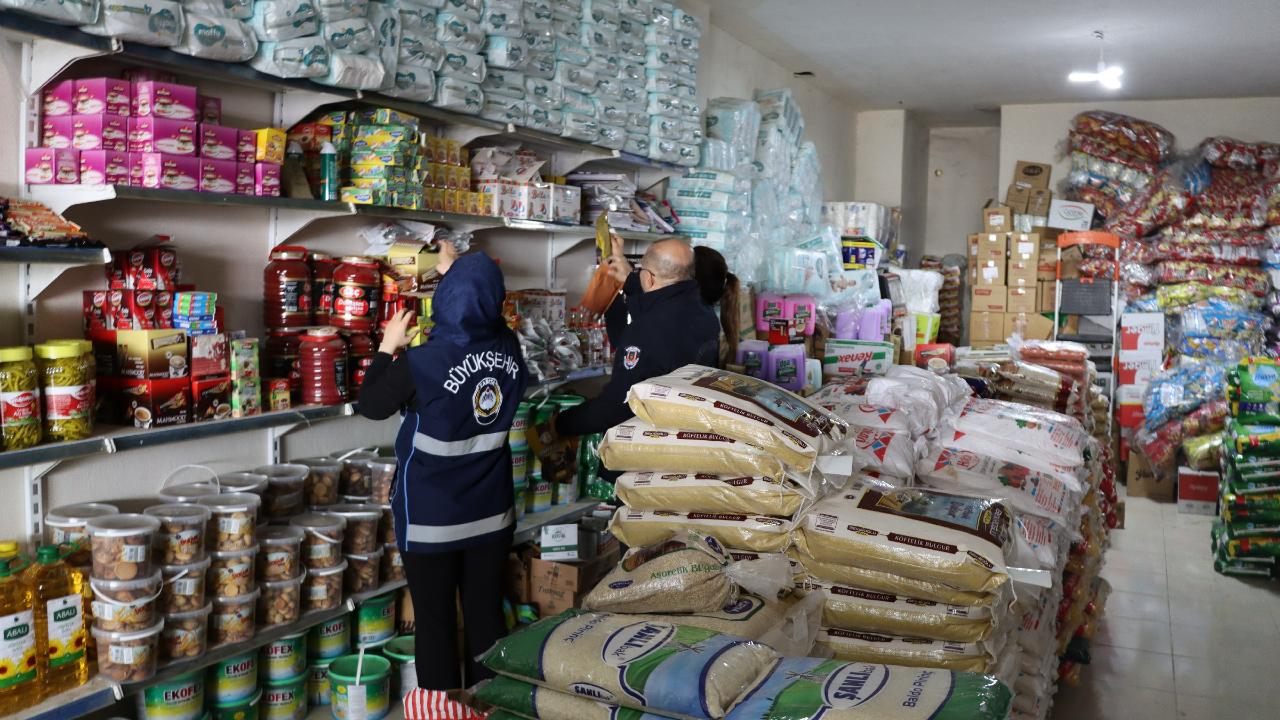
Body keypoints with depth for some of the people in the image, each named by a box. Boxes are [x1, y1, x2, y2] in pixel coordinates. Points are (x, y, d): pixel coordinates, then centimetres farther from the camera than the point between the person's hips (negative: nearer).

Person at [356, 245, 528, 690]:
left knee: (436, 623, 10)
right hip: (492, 511, 5)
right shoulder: (509, 349, -6)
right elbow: (487, 317, 19)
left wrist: (388, 346, 7)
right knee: (487, 615, 15)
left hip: (432, 517, -4)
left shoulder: (423, 362, -21)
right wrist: (457, 271, 29)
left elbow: (371, 405, -4)